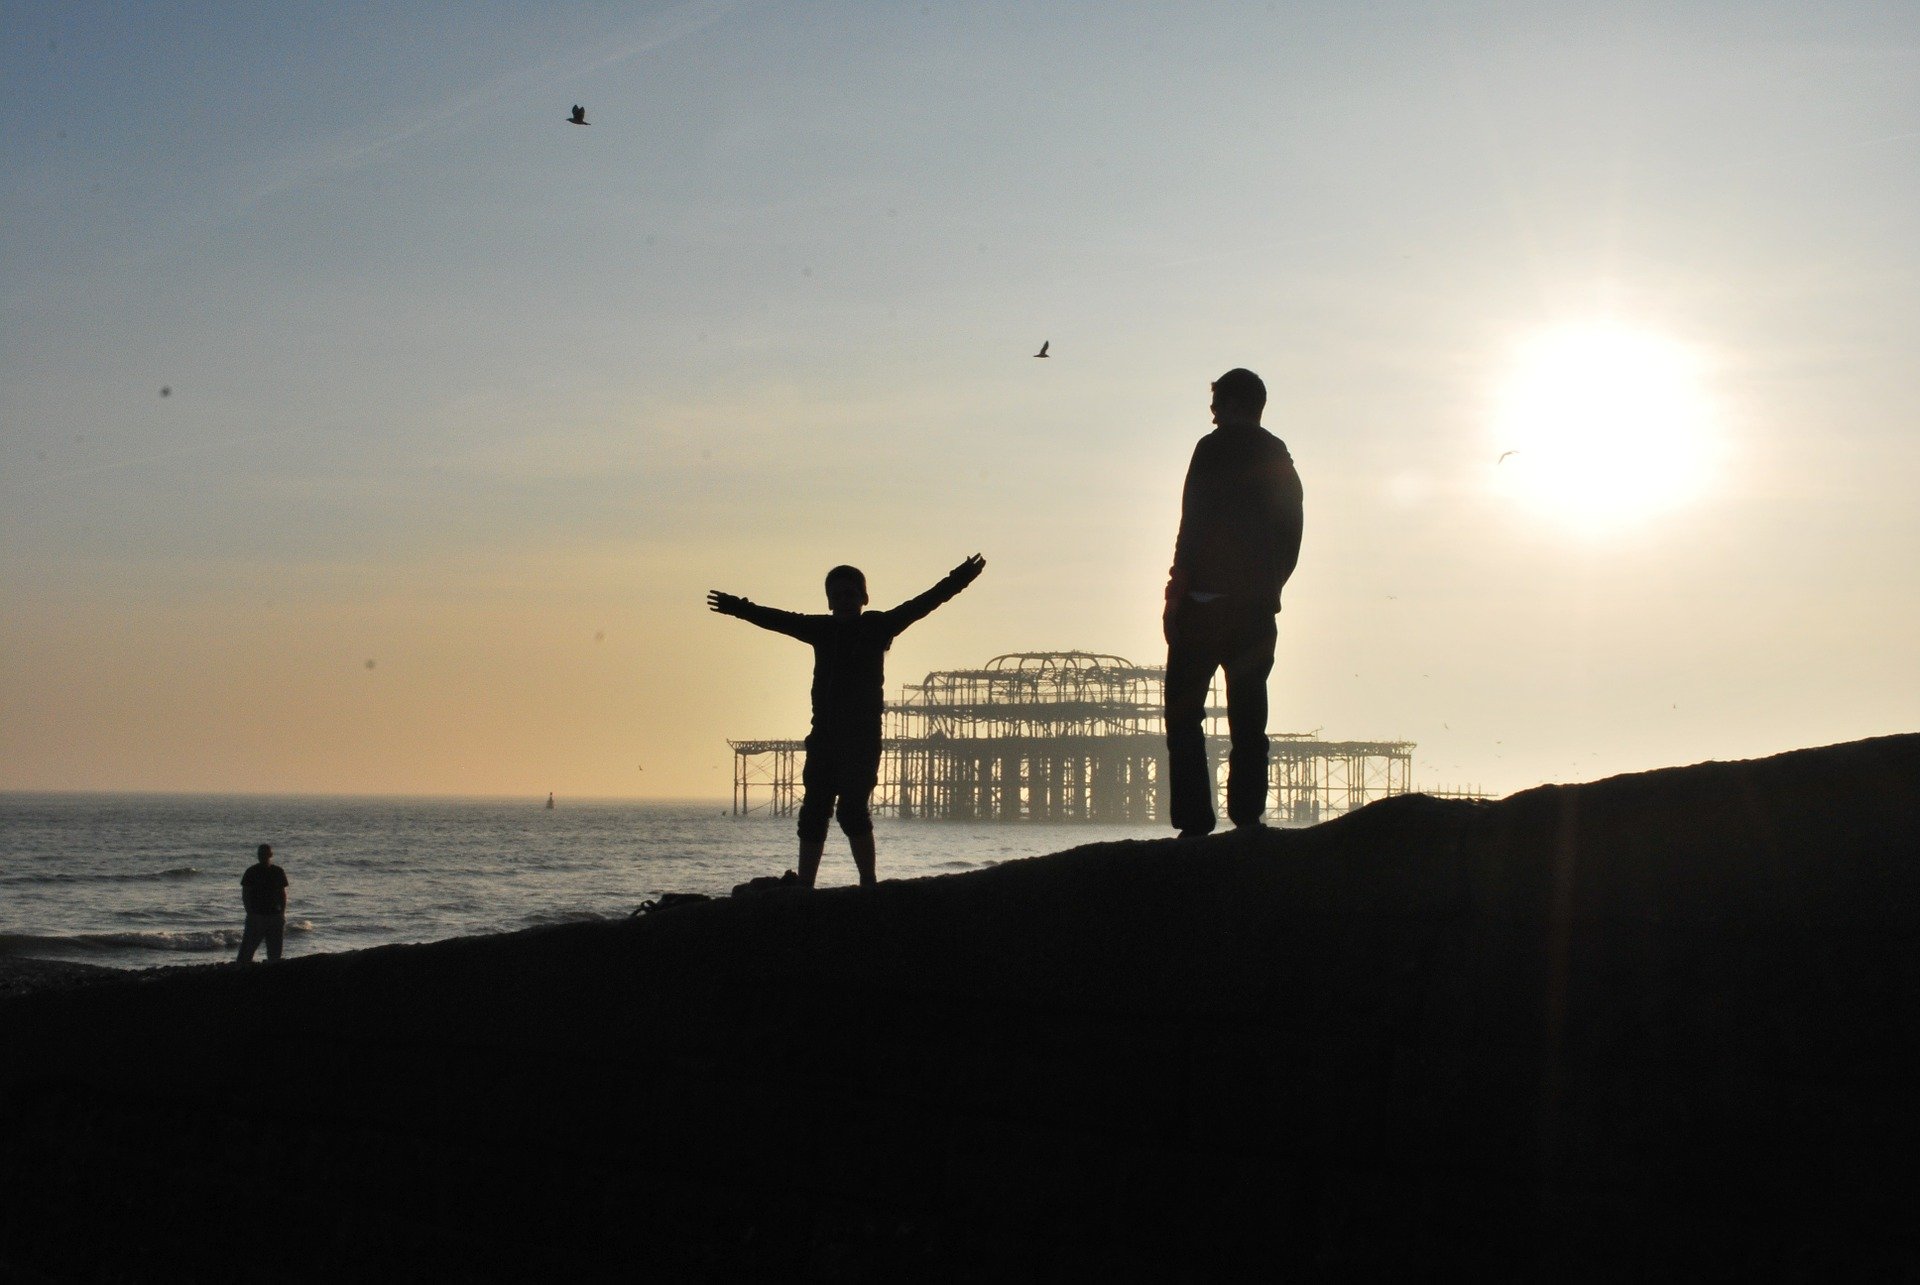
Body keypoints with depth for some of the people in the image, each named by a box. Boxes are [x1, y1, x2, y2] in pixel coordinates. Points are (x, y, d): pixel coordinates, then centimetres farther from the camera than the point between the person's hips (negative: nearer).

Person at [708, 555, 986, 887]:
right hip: (824, 733, 5)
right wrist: (740, 608, 33)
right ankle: (804, 886, 9)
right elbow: (776, 620, 25)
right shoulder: (821, 629, 13)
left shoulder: (877, 626, 1)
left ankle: (868, 882, -7)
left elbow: (918, 606, -10)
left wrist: (954, 583, -20)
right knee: (813, 813, 5)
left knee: (852, 809, -14)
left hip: (862, 736, -5)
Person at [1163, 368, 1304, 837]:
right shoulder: (1280, 458, 15)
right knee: (1249, 718, 9)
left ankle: (1194, 822, -13)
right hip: (1258, 607, 6)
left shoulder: (1215, 449, -5)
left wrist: (1177, 594, -10)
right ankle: (1248, 819, 3)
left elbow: (1195, 527, -12)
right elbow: (1292, 536, 13)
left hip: (1206, 602, -6)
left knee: (1184, 713, -3)